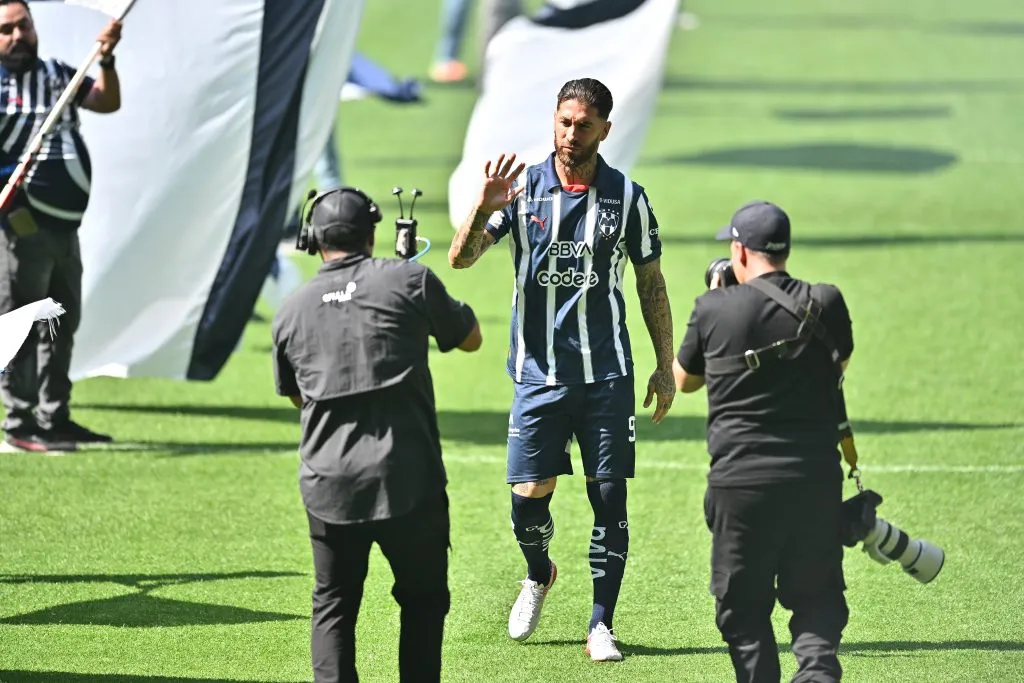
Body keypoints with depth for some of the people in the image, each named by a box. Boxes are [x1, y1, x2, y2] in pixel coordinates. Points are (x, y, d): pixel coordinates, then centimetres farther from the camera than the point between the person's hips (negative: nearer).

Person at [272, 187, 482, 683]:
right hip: (408, 479, -2)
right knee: (423, 600, 13)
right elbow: (470, 339, 14)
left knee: (333, 607, 13)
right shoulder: (408, 280, -1)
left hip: (328, 487, 2)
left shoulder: (291, 310, 9)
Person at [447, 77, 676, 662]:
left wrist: (666, 367, 9)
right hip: (539, 372, 0)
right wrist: (483, 208, -25)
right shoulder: (522, 189, 1)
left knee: (609, 497, -2)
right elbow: (461, 258, -6)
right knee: (529, 496, -2)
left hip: (607, 373, 0)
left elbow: (651, 284, 10)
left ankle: (602, 625, 5)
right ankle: (539, 575, 29)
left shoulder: (627, 197, 3)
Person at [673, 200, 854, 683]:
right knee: (817, 597, 10)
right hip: (816, 479, 2)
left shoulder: (715, 308, -5)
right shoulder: (824, 304, -2)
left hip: (740, 483, -1)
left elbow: (684, 380, 13)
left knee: (742, 606, 10)